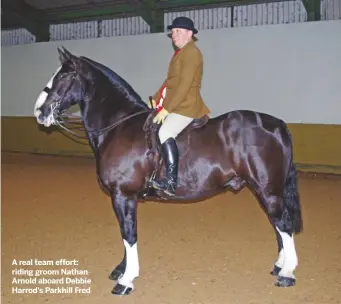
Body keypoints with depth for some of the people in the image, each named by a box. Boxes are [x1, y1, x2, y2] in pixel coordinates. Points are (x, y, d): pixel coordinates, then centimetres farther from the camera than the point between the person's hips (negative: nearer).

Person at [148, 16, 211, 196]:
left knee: (165, 132, -29)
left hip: (186, 105, -11)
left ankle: (171, 182, -30)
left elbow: (184, 86, -21)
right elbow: (169, 81, 21)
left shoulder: (191, 53, -11)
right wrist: (155, 100, 11)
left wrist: (166, 109, -24)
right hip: (174, 104, 11)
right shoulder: (180, 53, 19)